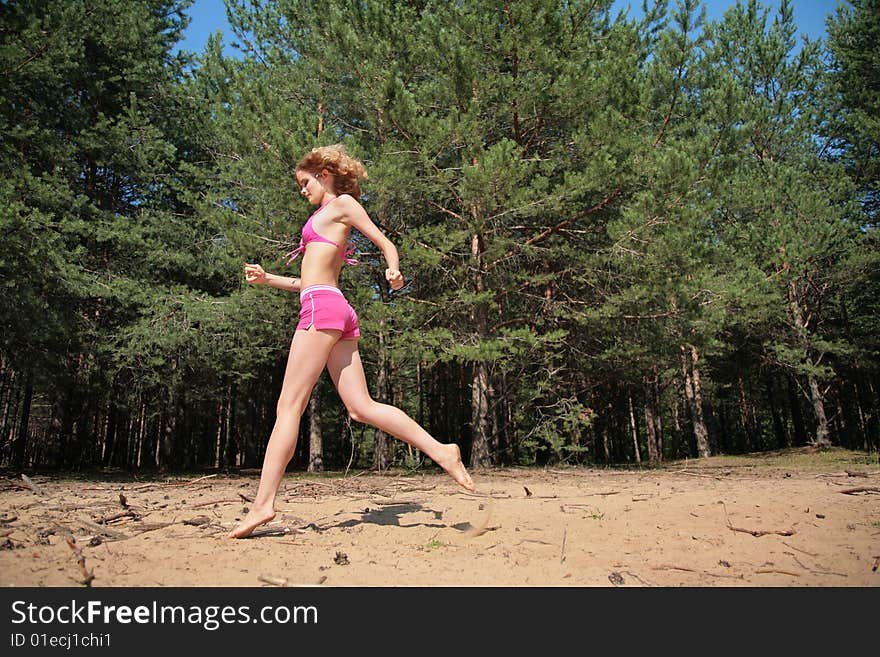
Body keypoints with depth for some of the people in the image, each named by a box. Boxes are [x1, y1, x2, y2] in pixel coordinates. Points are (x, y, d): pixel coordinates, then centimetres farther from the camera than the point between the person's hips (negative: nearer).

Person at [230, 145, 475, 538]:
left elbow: (385, 243, 0)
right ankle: (440, 451, -6)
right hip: (334, 311, 9)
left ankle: (263, 503, -10)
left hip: (322, 306, -9)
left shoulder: (343, 203, 8)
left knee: (289, 405, -11)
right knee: (362, 408, -1)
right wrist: (268, 279, 25)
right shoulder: (328, 217, 32)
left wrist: (393, 271, -20)